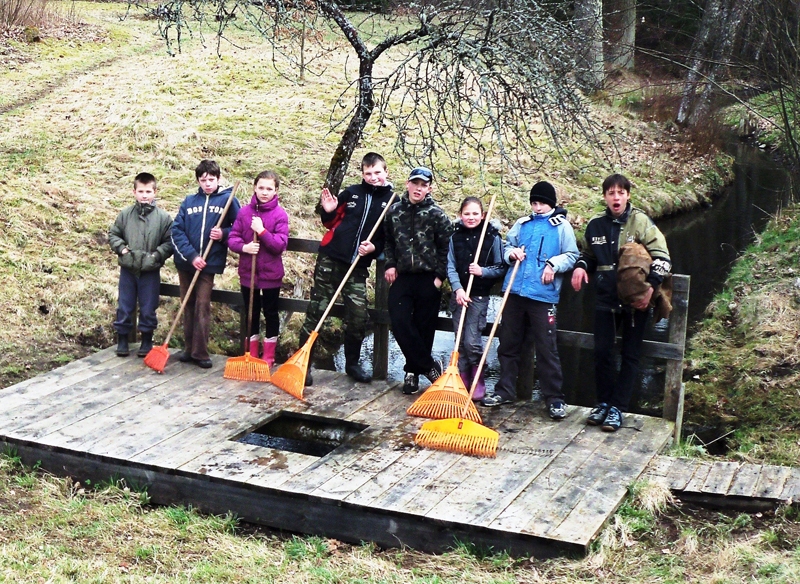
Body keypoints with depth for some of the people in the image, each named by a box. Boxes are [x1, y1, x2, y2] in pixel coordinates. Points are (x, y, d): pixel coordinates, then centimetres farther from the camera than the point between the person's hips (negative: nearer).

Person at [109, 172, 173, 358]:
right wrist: (121, 248, -7)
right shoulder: (125, 214, -1)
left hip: (150, 271, -1)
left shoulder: (163, 217, -5)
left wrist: (157, 254, -15)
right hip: (128, 269, 1)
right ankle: (122, 341, 23)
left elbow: (170, 243, -2)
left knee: (148, 309, 7)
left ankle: (147, 342, 22)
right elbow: (113, 234, 9)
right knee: (124, 307, 10)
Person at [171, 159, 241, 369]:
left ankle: (200, 352, 1)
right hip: (185, 262, 3)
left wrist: (224, 234, -16)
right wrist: (191, 255, -12)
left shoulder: (228, 200, -1)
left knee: (202, 307, -5)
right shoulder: (189, 201, 6)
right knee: (188, 306, 10)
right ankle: (189, 348, 19)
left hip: (210, 263, -3)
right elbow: (176, 230, -1)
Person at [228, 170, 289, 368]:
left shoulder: (280, 215, -10)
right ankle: (251, 354, 27)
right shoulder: (244, 212, -1)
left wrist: (262, 231, -25)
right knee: (251, 313, 15)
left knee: (271, 314, 11)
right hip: (247, 272, 3)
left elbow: (280, 245, -15)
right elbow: (232, 238, -1)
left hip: (271, 274, -3)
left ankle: (268, 357, 22)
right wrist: (243, 247, -20)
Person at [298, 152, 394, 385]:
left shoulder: (391, 201, 3)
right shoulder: (351, 193, 3)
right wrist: (328, 212, -8)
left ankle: (352, 363, 20)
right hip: (330, 260, 0)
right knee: (316, 312, 1)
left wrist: (374, 248, -10)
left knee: (359, 317, 0)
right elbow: (332, 223, 13)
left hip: (358, 267, 1)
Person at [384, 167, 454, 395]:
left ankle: (413, 371, 18)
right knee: (399, 323, -8)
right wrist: (390, 264, 7)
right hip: (402, 277, 3)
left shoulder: (436, 214, -5)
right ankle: (430, 366, 4)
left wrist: (440, 276, -6)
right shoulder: (394, 211, 6)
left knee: (423, 328, 2)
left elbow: (446, 248, -4)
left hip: (428, 279, -3)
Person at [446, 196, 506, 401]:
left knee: (472, 341, -9)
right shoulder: (455, 236, 3)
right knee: (460, 340, 8)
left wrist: (483, 271, -18)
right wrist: (458, 289, -14)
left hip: (479, 295, -4)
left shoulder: (493, 237, -5)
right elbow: (450, 267, -1)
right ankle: (462, 380, 17)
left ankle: (478, 382, 7)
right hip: (459, 293, 4)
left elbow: (501, 267, -2)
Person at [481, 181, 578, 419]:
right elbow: (507, 246, 21)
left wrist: (554, 264, -17)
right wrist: (511, 252, -1)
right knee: (508, 344, 11)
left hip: (543, 295, -5)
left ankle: (555, 399, 3)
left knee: (547, 349, -4)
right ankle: (505, 391, 22)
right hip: (515, 292, 5)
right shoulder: (522, 224, 14)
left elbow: (572, 256, 0)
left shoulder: (562, 226, 2)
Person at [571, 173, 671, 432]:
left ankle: (617, 407, 10)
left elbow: (661, 257, -9)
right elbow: (588, 253, 19)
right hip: (606, 299, 3)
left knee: (630, 355, 4)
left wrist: (650, 287, -19)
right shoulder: (595, 225, 2)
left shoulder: (640, 222, -9)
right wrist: (581, 266, -3)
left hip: (635, 301, -3)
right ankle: (603, 403, 20)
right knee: (601, 352, 5)